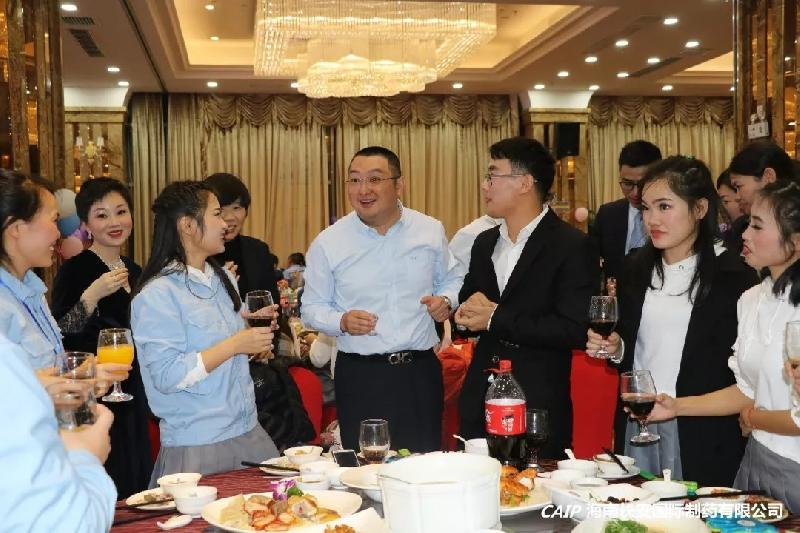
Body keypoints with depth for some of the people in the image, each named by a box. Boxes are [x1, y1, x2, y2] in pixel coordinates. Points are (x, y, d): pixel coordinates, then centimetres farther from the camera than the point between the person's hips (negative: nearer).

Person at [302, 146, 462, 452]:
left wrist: (446, 300, -6)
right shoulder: (328, 243, -3)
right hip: (360, 377, -1)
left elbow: (450, 281, 16)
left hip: (421, 370, 2)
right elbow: (312, 308, 3)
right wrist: (341, 321, -16)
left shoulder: (431, 231, 2)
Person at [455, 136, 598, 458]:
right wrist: (469, 309, -6)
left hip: (537, 408, -6)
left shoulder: (573, 247, -11)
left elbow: (575, 329, -19)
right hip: (480, 404, 6)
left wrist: (496, 319, -16)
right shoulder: (485, 243, 11)